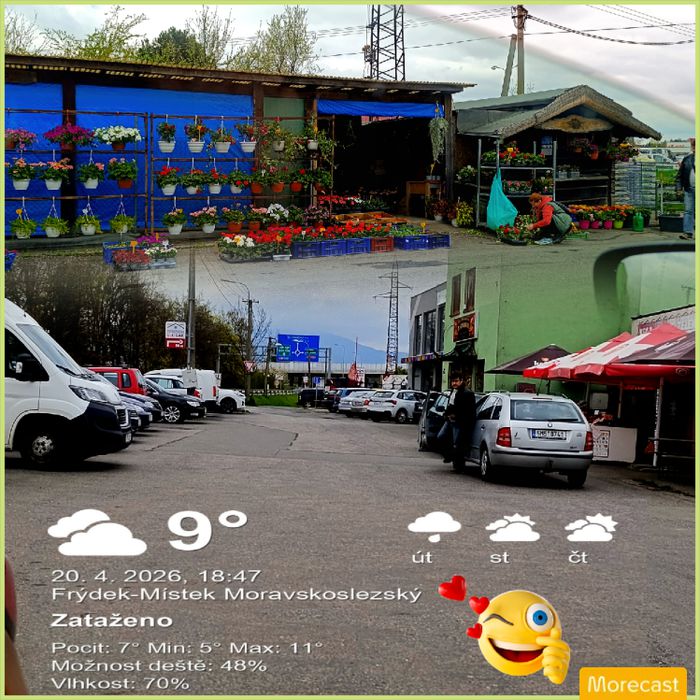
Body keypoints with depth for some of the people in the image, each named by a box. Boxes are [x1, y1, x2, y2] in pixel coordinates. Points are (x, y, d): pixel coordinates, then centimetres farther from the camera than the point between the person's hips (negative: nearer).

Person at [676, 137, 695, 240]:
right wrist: (679, 187, 5)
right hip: (689, 189, 3)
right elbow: (680, 174, 13)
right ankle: (688, 232, -3)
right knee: (688, 211, -2)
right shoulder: (687, 158, 10)